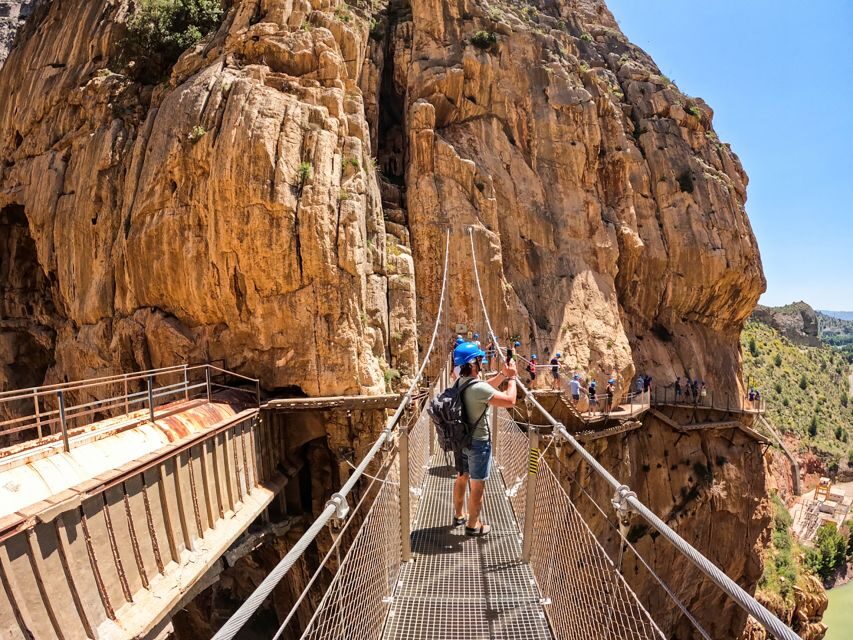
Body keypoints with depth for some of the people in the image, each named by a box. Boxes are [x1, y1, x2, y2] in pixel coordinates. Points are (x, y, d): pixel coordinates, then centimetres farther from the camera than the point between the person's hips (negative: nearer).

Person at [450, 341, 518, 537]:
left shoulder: (461, 382, -1)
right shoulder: (478, 387, -29)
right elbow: (510, 401, -26)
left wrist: (502, 375, 6)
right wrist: (511, 378, -13)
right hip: (478, 442, -8)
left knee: (461, 478, 22)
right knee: (477, 485, 8)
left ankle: (458, 515, 39)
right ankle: (473, 525, 21)